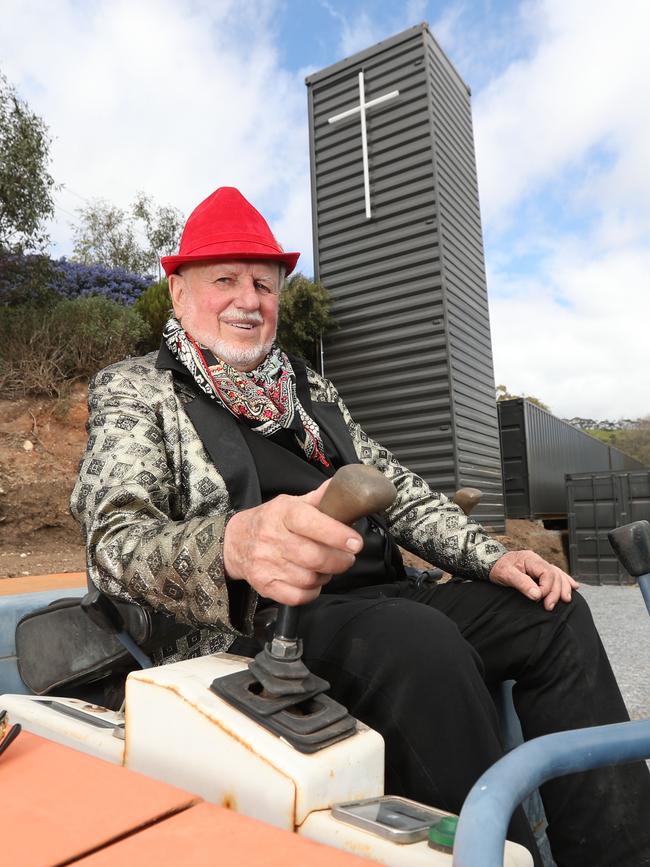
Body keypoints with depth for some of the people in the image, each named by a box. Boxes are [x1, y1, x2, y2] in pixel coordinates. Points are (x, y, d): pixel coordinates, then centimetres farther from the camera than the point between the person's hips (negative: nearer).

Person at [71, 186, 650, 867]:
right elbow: (115, 544, -14)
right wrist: (233, 545, -37)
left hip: (379, 601, 7)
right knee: (419, 640, -32)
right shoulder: (132, 390, 2)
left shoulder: (310, 389, 20)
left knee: (555, 611, -2)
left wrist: (494, 557, 4)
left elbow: (397, 487, 19)